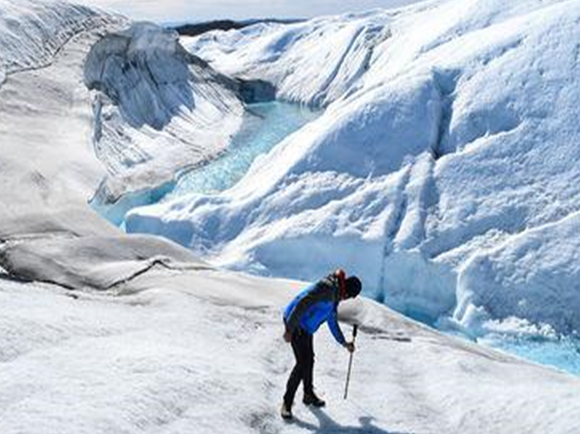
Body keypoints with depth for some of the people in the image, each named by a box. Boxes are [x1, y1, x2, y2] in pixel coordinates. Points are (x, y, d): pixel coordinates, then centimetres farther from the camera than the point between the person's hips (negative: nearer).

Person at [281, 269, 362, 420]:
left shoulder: (335, 295, 12)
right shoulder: (327, 288, -22)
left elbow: (332, 321, 26)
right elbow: (302, 303, -27)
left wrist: (344, 343, 31)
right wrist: (289, 330, -25)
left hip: (305, 327, 10)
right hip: (295, 323, -10)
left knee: (309, 359, 18)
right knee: (302, 362, -12)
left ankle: (309, 395, 36)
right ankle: (287, 403, -5)